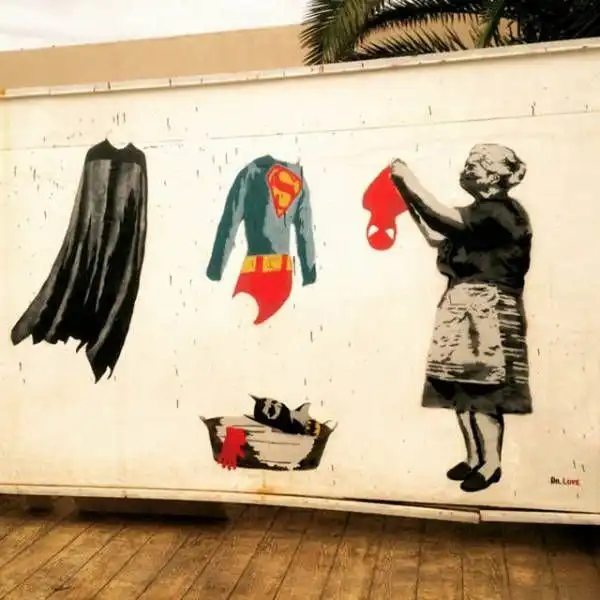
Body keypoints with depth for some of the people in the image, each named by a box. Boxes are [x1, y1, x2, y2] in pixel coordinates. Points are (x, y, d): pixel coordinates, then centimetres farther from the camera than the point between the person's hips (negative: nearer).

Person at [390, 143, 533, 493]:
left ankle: (492, 464, 7)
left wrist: (411, 181, -16)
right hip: (461, 306, 9)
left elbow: (447, 219, -24)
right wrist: (407, 194, 12)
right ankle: (473, 457, 20)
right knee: (457, 384, 8)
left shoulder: (501, 211, -12)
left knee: (482, 388, -5)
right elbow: (436, 237, 17)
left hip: (487, 309, -9)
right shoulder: (480, 212, 18)